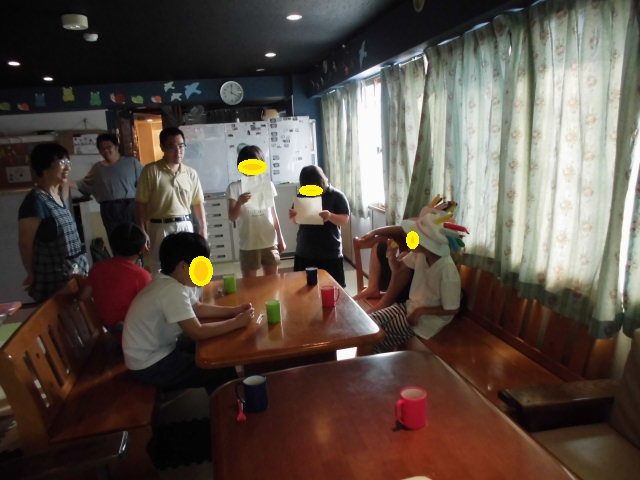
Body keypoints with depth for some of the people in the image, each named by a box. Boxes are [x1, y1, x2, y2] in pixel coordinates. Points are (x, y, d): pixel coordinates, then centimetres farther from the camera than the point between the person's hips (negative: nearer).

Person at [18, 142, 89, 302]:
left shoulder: (60, 194, 6)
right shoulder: (35, 201, -18)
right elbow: (25, 244, -12)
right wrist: (33, 275, -3)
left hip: (74, 274, 8)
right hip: (55, 281, -8)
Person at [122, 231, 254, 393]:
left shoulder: (176, 282, 0)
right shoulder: (173, 291, -28)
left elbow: (198, 308, 13)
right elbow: (198, 332, -29)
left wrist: (234, 310, 1)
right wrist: (237, 322, -19)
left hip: (162, 348, 9)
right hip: (150, 366, -9)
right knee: (225, 372, -8)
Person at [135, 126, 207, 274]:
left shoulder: (191, 173, 6)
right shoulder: (151, 170, -5)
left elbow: (198, 202, 11)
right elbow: (141, 204, -5)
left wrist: (203, 228, 5)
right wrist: (142, 232, -10)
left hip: (185, 227, 3)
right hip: (159, 228, -3)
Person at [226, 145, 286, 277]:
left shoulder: (268, 185, 5)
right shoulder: (234, 188, -5)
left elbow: (273, 213, 11)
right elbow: (232, 217, -10)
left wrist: (280, 238, 11)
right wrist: (239, 203, -30)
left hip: (270, 243, 3)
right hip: (249, 245, -2)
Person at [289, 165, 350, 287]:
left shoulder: (337, 196, -5)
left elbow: (345, 220, -9)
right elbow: (296, 221, 12)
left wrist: (330, 216, -29)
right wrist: (293, 216, -12)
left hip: (330, 255, -4)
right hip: (303, 254, 4)